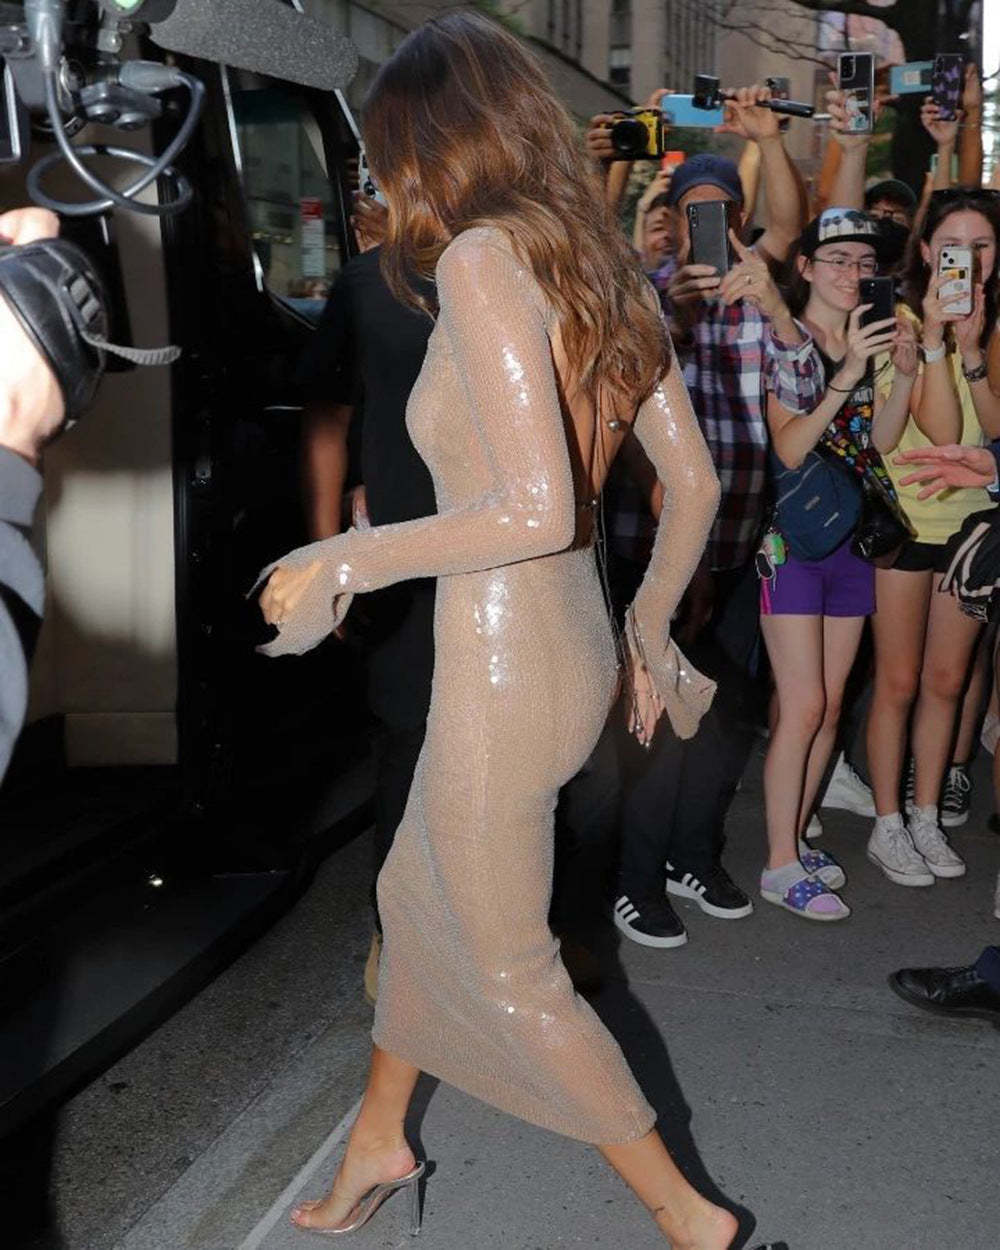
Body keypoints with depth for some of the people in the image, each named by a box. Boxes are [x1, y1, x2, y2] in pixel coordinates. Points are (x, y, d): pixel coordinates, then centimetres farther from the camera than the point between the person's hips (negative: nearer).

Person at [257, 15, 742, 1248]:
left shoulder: (485, 258, -19)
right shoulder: (600, 266, 5)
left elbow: (535, 511, -28)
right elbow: (695, 483, 9)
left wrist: (341, 562, -18)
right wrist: (651, 634, 22)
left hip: (503, 679, -9)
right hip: (575, 650, 9)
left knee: (507, 975, 12)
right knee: (413, 895, 25)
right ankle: (378, 1142, 46)